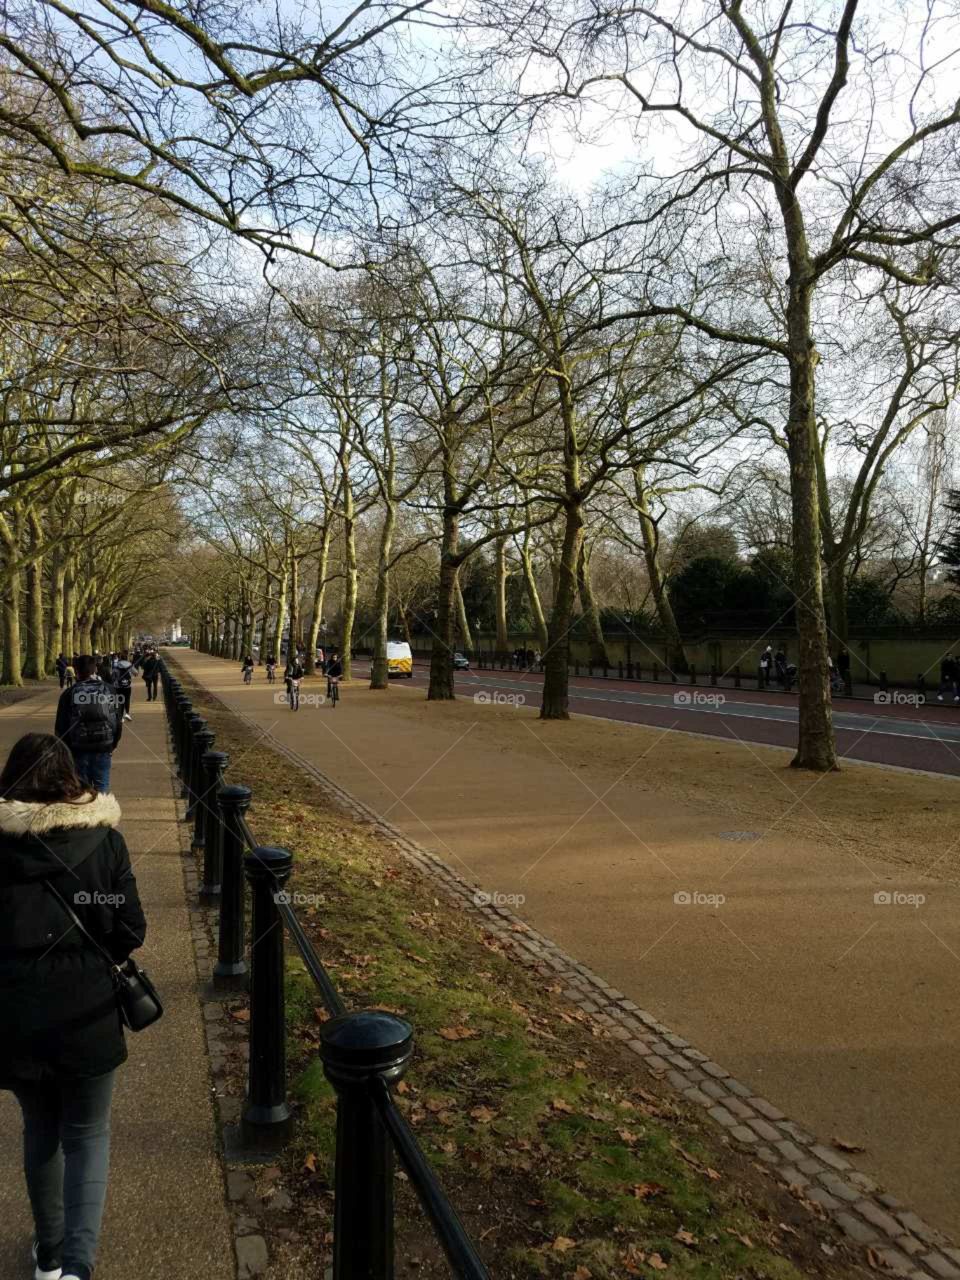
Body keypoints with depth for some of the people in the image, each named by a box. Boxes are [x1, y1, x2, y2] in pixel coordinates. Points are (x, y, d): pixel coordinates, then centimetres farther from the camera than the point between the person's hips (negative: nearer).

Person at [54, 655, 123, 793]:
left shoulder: (69, 693, -4)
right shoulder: (109, 690, 1)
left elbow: (61, 726, -2)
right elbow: (118, 720, 5)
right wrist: (114, 743, 15)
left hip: (78, 748, -1)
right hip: (104, 746, 1)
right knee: (102, 784, 8)